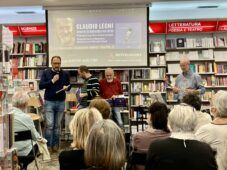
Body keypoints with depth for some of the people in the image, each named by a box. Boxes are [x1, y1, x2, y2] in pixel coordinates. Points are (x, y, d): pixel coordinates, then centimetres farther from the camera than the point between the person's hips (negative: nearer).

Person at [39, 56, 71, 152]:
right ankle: (48, 145, 4)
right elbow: (41, 86, -7)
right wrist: (52, 81, -15)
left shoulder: (65, 74, 7)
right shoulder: (46, 73, 1)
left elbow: (69, 86, 13)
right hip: (49, 102, -2)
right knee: (49, 125, -5)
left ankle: (55, 144, 17)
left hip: (61, 102, 2)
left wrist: (66, 87, -10)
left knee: (57, 125, 7)